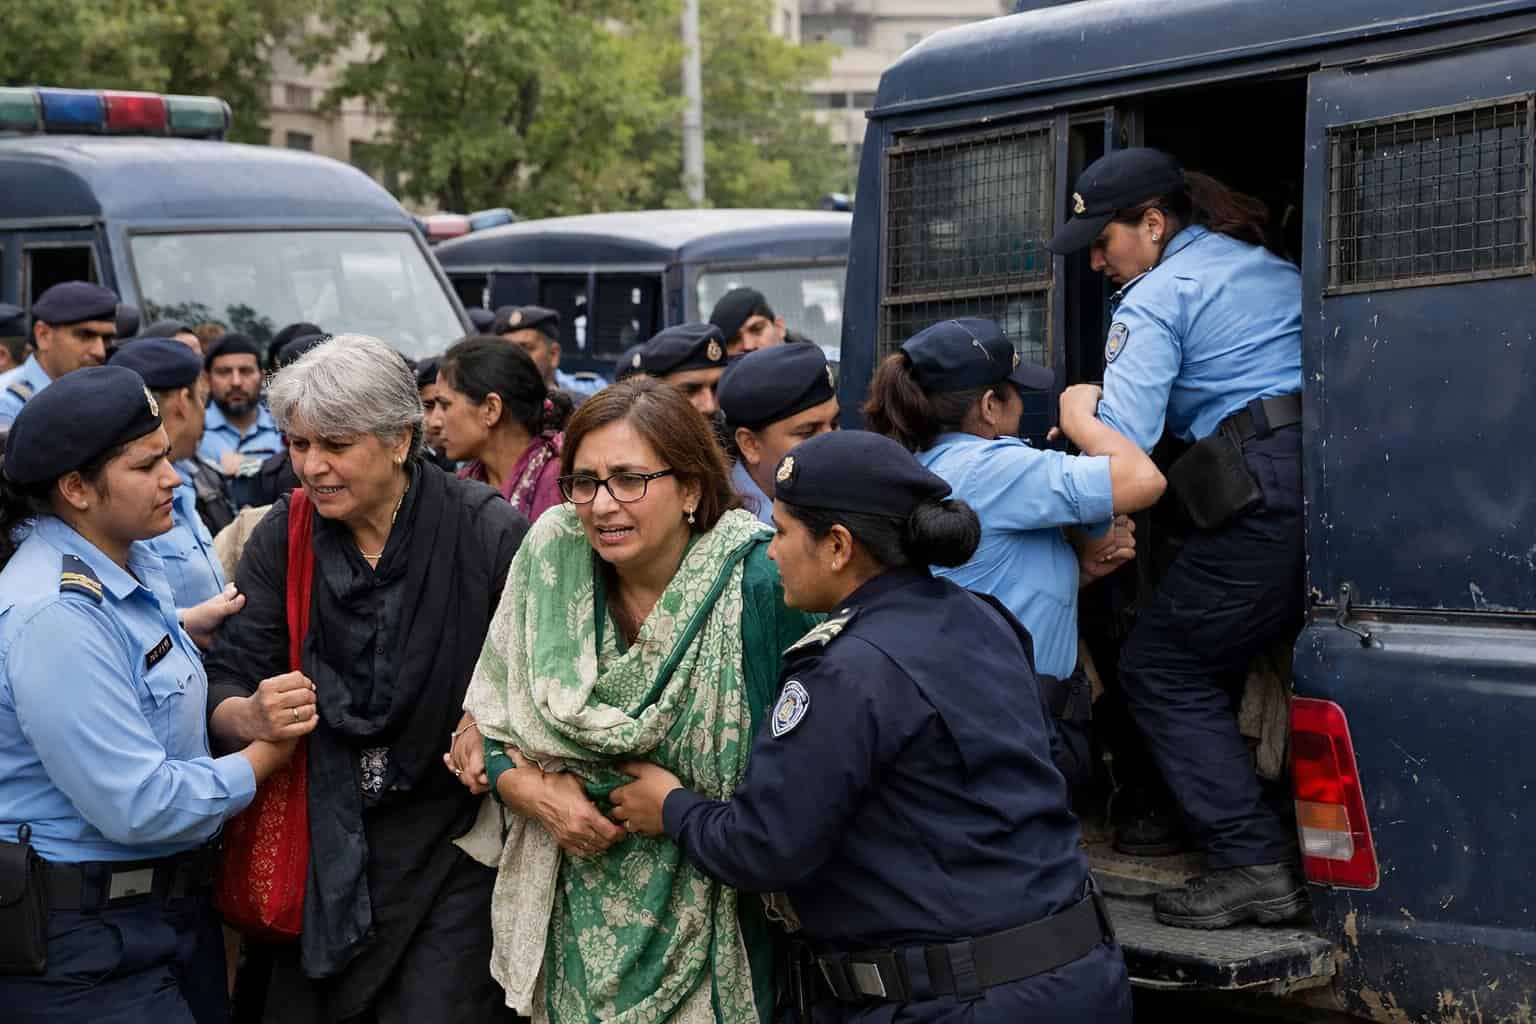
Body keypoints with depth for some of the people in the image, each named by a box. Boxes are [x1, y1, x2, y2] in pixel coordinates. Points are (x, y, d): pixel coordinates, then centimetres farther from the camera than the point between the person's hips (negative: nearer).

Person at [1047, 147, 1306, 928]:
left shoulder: (1156, 299, 1)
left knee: (1160, 668, 2)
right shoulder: (1273, 269, 26)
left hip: (1268, 497, -8)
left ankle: (1253, 864, -5)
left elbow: (1121, 441, -11)